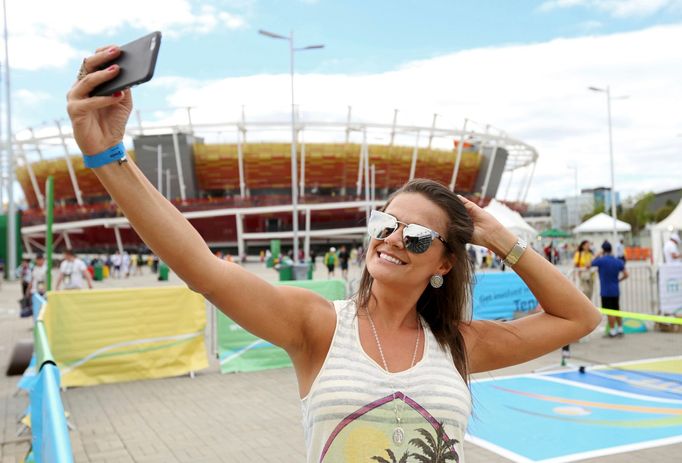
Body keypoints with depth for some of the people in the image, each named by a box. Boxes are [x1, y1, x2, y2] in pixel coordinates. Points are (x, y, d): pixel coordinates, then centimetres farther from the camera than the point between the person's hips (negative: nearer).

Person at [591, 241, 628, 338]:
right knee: (617, 310, 17)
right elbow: (625, 275, 1)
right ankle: (620, 329, 23)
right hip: (616, 290, 5)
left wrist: (597, 255, 9)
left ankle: (612, 331, 5)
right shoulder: (618, 262, 1)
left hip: (606, 291, -5)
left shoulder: (601, 260, -15)